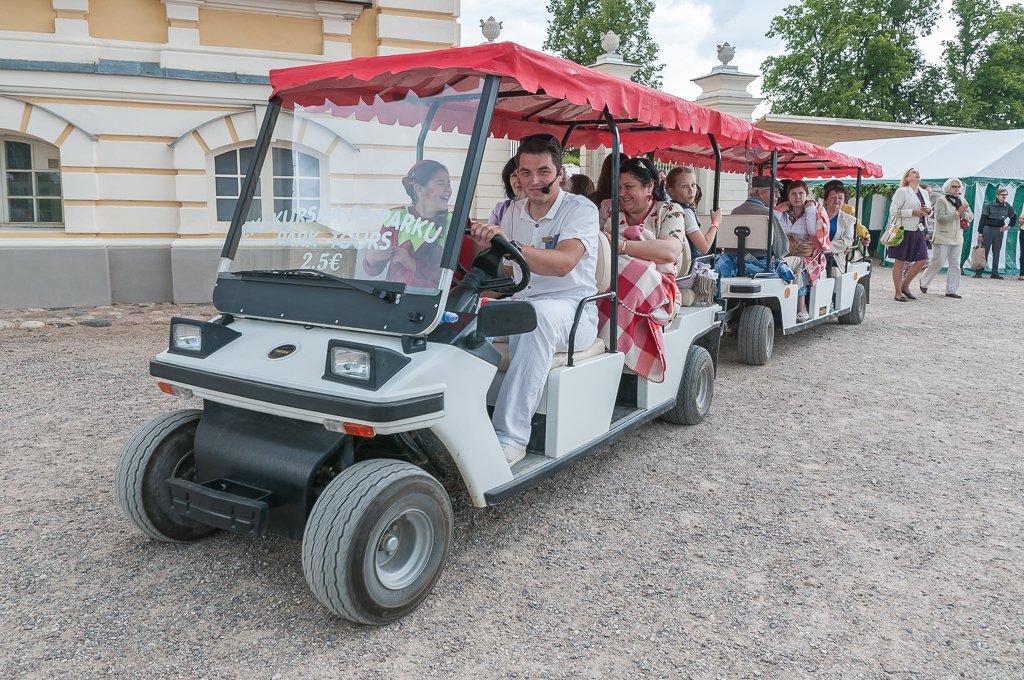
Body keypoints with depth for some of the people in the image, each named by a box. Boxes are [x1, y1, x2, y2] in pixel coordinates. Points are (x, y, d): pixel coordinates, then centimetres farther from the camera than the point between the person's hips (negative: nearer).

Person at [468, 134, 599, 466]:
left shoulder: (581, 209, -8)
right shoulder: (512, 213, 10)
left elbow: (563, 263, -27)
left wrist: (508, 245, -40)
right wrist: (487, 247, -17)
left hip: (573, 312, -5)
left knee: (539, 313, -39)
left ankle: (510, 437, -40)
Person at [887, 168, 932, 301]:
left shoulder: (924, 193, 15)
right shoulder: (902, 191, -6)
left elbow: (928, 211, 26)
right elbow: (893, 210, -13)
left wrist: (929, 210, 2)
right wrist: (913, 212, -19)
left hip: (918, 231, 7)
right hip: (904, 230, -7)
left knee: (923, 260, 3)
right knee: (900, 262, 1)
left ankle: (905, 285, 20)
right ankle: (898, 292, 8)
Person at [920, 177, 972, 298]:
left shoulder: (962, 201, 12)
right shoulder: (941, 201, -7)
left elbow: (971, 216, 10)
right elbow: (941, 219, -18)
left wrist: (964, 214, -11)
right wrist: (957, 213, -21)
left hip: (957, 239, 6)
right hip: (942, 238, -6)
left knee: (955, 265, 4)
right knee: (937, 263, -3)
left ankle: (951, 290, 7)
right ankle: (924, 282, 18)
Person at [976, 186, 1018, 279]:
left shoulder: (1007, 206, 4)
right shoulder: (990, 205, -7)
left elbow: (1014, 217, 20)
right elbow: (982, 219, -7)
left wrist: (1009, 226, 9)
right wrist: (980, 232, -11)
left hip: (999, 230, 4)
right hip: (988, 229, -4)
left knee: (996, 252, 6)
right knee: (984, 251, -3)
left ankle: (995, 273, 9)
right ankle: (978, 272, -2)